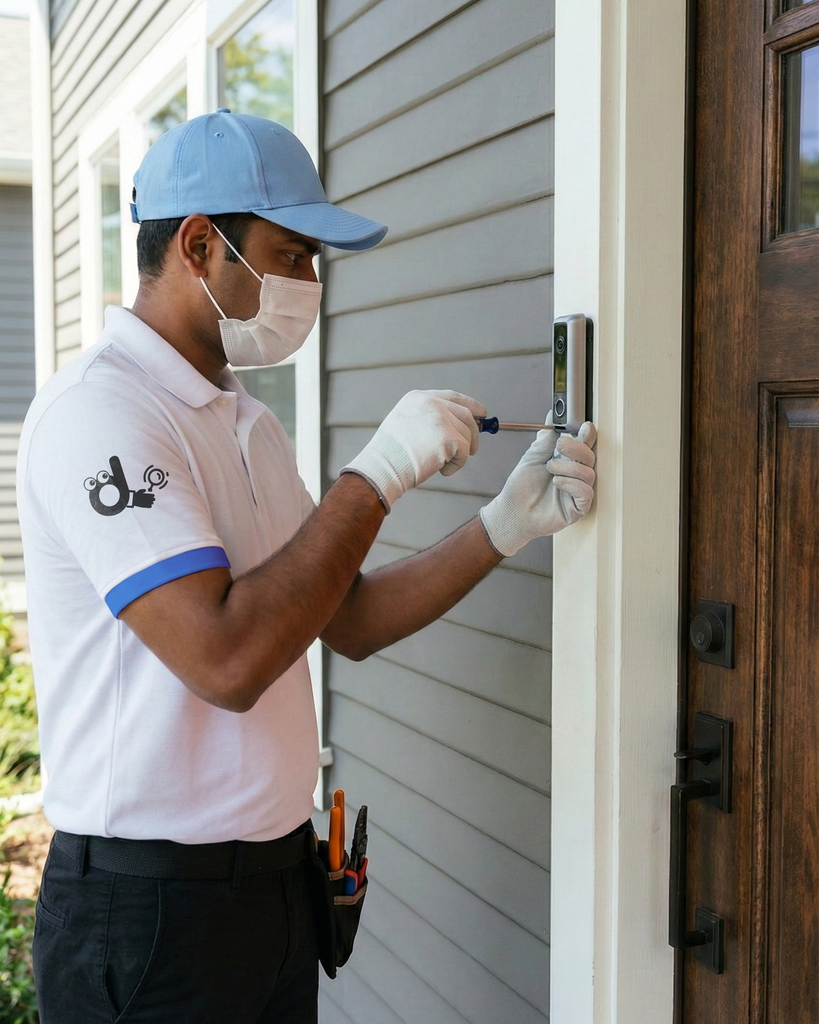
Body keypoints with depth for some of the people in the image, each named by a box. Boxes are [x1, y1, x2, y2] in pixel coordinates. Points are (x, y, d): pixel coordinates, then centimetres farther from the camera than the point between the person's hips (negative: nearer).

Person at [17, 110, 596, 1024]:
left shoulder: (247, 424, 12)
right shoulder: (97, 408, -17)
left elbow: (349, 623, 10)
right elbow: (226, 659, -26)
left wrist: (507, 524, -1)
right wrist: (377, 476, -21)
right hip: (148, 906, -8)